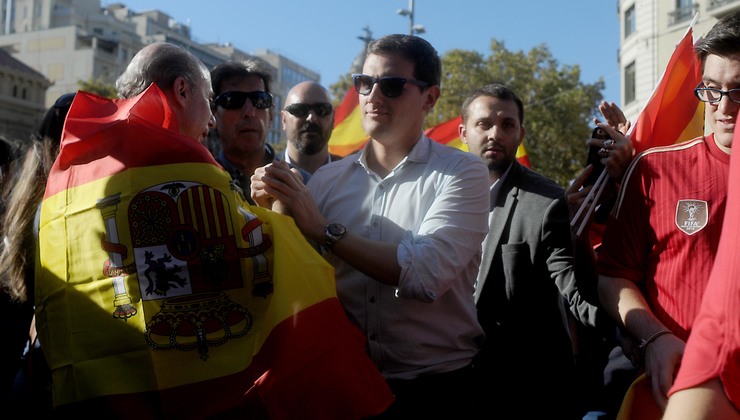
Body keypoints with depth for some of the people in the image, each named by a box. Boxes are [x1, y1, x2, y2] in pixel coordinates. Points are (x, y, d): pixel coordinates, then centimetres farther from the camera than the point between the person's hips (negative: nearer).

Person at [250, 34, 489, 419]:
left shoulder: (462, 173, -7)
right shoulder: (326, 179, 3)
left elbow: (426, 274, -21)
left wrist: (324, 230, -19)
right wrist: (279, 213, -16)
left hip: (434, 389, -3)